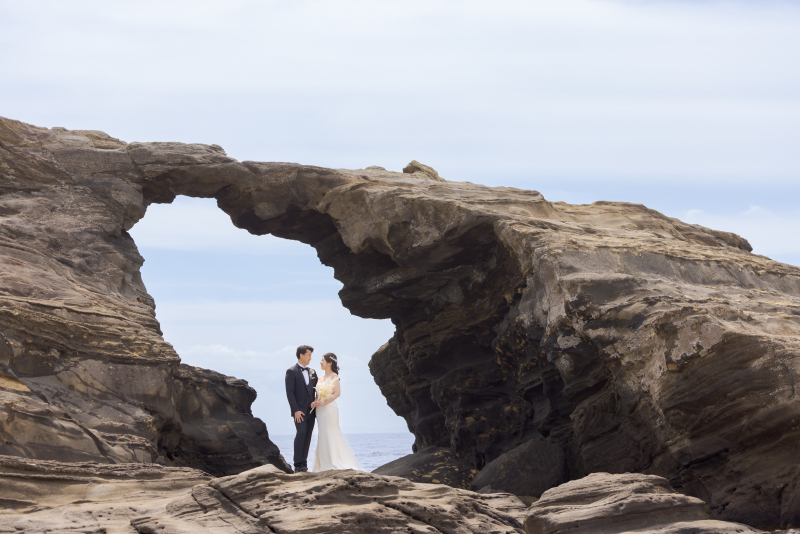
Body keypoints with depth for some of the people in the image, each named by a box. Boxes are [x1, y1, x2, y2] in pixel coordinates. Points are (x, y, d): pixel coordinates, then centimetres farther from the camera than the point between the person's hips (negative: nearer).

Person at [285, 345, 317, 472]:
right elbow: (289, 393, -9)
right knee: (301, 433, -19)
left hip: (311, 410, 6)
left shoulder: (312, 372, 17)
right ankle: (298, 464, -20)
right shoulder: (291, 372, -2)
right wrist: (296, 410, -16)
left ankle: (303, 464, 7)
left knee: (307, 437, 4)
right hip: (299, 411, -6)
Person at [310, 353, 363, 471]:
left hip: (329, 408, -8)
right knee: (323, 437, 6)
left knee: (331, 436, -9)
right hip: (320, 411, 8)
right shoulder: (321, 378, 17)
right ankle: (325, 464, 7)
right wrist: (315, 402, 1)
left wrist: (323, 402, -19)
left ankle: (337, 463, -7)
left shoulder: (334, 376, -5)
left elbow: (337, 393, -14)